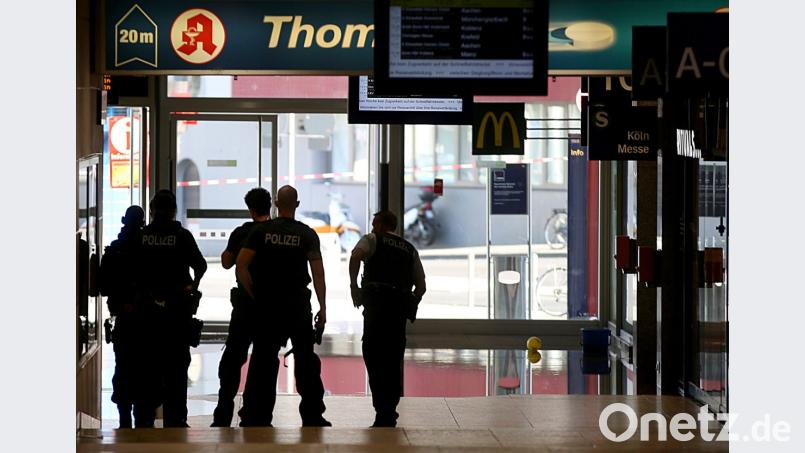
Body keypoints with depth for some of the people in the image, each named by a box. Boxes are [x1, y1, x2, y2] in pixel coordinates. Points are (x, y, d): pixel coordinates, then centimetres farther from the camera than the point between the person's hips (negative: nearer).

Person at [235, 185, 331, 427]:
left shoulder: (262, 231, 2)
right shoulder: (307, 234, -1)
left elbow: (241, 265, -7)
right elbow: (318, 273, -7)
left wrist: (254, 295, 2)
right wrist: (323, 308, -4)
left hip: (267, 306, 1)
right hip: (298, 306, -1)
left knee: (263, 360, 5)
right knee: (306, 360, 6)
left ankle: (255, 417, 3)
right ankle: (312, 417, 5)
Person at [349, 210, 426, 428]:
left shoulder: (372, 240, 10)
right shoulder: (410, 250, 24)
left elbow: (355, 256, -12)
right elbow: (421, 286, 19)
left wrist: (353, 285, -5)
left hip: (376, 303, -5)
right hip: (401, 306, 5)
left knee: (373, 355, -5)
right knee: (393, 359, 11)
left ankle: (383, 413, -14)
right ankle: (389, 414, 11)